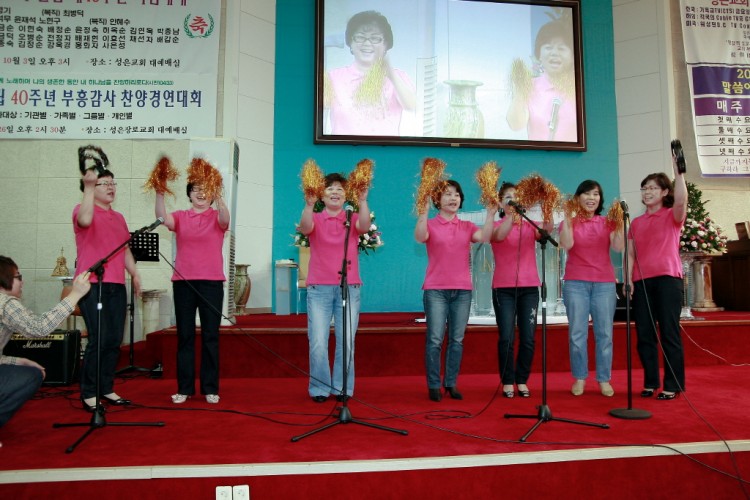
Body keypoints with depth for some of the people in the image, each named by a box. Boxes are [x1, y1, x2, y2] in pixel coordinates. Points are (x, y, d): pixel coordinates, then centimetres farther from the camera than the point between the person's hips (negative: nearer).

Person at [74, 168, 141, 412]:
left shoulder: (119, 217, 20)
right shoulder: (83, 209, 1)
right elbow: (85, 220, -24)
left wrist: (134, 273, 17)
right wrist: (88, 186, -23)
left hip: (116, 285, 7)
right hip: (92, 284, -6)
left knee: (114, 340, 6)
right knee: (99, 339, -11)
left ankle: (106, 389, 16)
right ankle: (88, 393, 0)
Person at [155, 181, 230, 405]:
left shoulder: (216, 217, 5)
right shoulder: (180, 216, 8)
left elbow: (225, 219, -18)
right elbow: (163, 219, -12)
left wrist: (218, 197, -34)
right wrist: (160, 195, -26)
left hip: (211, 282, -1)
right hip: (183, 282, 2)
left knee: (210, 336, 3)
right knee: (185, 336, 6)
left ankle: (210, 388, 11)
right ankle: (184, 388, 15)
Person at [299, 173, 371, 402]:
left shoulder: (352, 218, 8)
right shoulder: (316, 219, 6)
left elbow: (364, 226, -13)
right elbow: (305, 228, -16)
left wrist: (362, 201, -29)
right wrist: (309, 205, -34)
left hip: (350, 287, 1)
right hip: (319, 288, -1)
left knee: (347, 342, 3)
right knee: (318, 342, -3)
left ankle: (343, 388, 16)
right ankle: (319, 388, 11)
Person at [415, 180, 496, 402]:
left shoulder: (467, 227, 11)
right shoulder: (430, 225, 3)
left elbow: (484, 237, -8)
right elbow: (420, 237, -20)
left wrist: (490, 214, -17)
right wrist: (423, 211, -29)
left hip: (462, 290, 3)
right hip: (436, 289, -3)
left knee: (457, 339, 6)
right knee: (435, 339, -4)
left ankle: (451, 383, 17)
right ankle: (434, 385, 6)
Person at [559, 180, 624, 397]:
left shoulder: (607, 222, 10)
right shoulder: (569, 222, 6)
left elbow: (618, 247, -6)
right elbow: (567, 244, -14)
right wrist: (567, 218, -14)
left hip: (604, 283, 1)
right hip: (576, 283, -1)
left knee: (604, 333, 2)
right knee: (577, 333, -1)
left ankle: (604, 380, 10)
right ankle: (579, 378, 8)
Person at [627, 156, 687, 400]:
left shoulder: (673, 216, 5)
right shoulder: (636, 222, 16)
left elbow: (681, 201, -19)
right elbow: (630, 254, 13)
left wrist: (678, 171, -24)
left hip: (667, 278, -4)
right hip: (641, 281, 4)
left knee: (669, 333, -3)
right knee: (644, 334, 5)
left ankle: (673, 385, 4)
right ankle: (650, 383, 15)